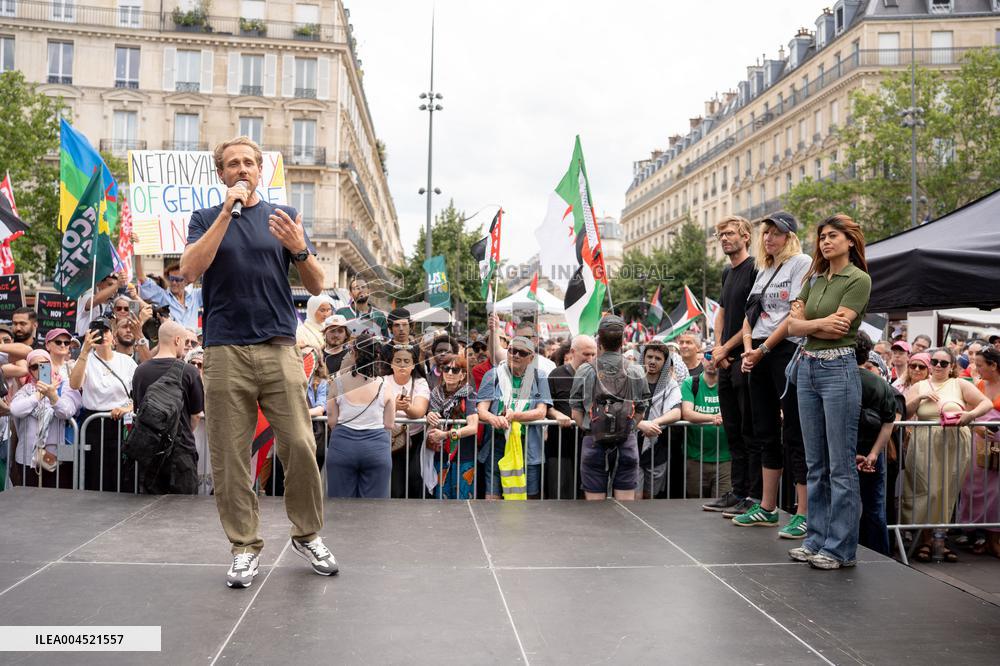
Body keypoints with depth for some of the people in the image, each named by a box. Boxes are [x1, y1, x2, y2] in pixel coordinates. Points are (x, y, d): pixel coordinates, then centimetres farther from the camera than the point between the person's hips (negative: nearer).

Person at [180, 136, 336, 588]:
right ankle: (245, 546, 15)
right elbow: (189, 270, -8)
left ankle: (308, 535, 14)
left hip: (279, 348, 0)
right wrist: (227, 212, -10)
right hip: (225, 351, 0)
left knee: (300, 445, -5)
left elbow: (317, 287, 9)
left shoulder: (285, 217, 13)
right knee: (229, 455, 2)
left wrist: (299, 249, -11)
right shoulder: (206, 218, 12)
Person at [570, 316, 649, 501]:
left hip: (594, 442, -1)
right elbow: (640, 412, 4)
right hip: (627, 442, 1)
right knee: (626, 503, 8)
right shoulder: (635, 372, 0)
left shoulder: (584, 371, -4)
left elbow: (576, 412, -3)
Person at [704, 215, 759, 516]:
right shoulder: (727, 273, 17)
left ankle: (754, 497, 2)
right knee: (732, 430, 12)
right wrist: (717, 348, 7)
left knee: (750, 431, -4)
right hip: (727, 361, 9)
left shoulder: (755, 268, -9)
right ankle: (738, 492, 20)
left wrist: (726, 348, -9)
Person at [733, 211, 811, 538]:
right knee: (766, 431, 11)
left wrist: (764, 348, -14)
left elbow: (797, 315, -13)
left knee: (794, 432, -7)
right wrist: (748, 349, 0)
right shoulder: (763, 270, 19)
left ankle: (804, 512, -4)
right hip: (759, 355, 8)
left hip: (788, 351, -8)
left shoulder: (801, 263, -4)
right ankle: (767, 507, 20)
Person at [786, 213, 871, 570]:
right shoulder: (814, 279, 15)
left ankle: (841, 548, 4)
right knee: (815, 463, 11)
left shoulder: (859, 280, -5)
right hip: (807, 368, 7)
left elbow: (837, 329, -15)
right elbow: (793, 326, 6)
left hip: (839, 369, -7)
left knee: (841, 465, -3)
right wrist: (821, 323, -8)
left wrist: (806, 322, -3)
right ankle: (816, 539, 20)